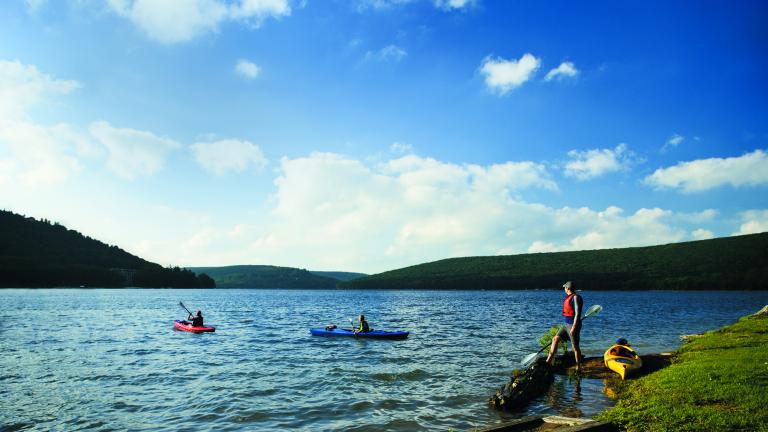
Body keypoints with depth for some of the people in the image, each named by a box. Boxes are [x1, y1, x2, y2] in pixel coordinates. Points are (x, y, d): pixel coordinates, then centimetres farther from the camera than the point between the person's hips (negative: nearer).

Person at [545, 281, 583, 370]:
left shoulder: (576, 297, -14)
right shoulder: (569, 298, 15)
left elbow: (577, 314, -20)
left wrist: (573, 328, -23)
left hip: (573, 325, -10)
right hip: (567, 325, 10)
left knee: (575, 347, -2)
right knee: (555, 339, 5)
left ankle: (578, 367, 7)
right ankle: (549, 361, 5)